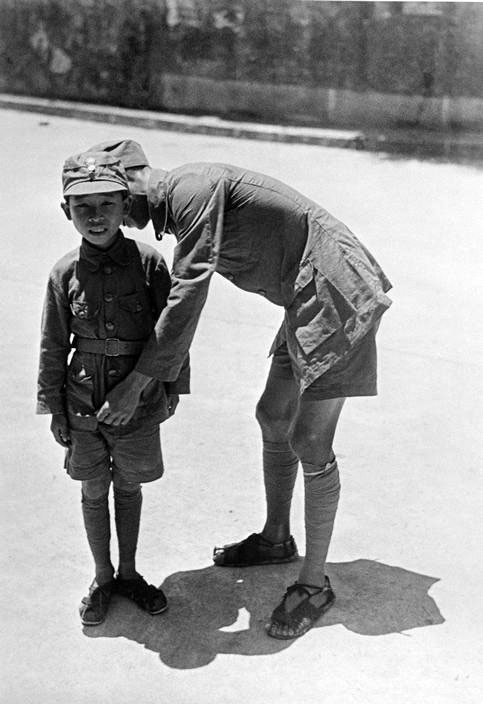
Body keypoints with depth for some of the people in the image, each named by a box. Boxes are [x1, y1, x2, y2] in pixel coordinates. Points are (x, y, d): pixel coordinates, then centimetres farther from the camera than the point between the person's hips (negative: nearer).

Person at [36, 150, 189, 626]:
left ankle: (128, 572, 35)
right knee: (94, 492, 13)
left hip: (138, 404, 0)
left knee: (129, 487, 17)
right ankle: (102, 578, 31)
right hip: (84, 408, 0)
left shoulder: (148, 263, -12)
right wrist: (55, 409, 2)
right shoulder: (65, 274, -9)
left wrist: (172, 387, 4)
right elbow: (53, 347, -1)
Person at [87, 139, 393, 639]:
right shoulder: (178, 202, 11)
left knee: (309, 443, -5)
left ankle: (314, 583, 10)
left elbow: (189, 296, -26)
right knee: (273, 419, 18)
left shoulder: (192, 188, -20)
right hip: (308, 301, 10)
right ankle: (276, 539, 37)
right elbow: (181, 289, 19)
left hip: (336, 299, -10)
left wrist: (135, 384, -22)